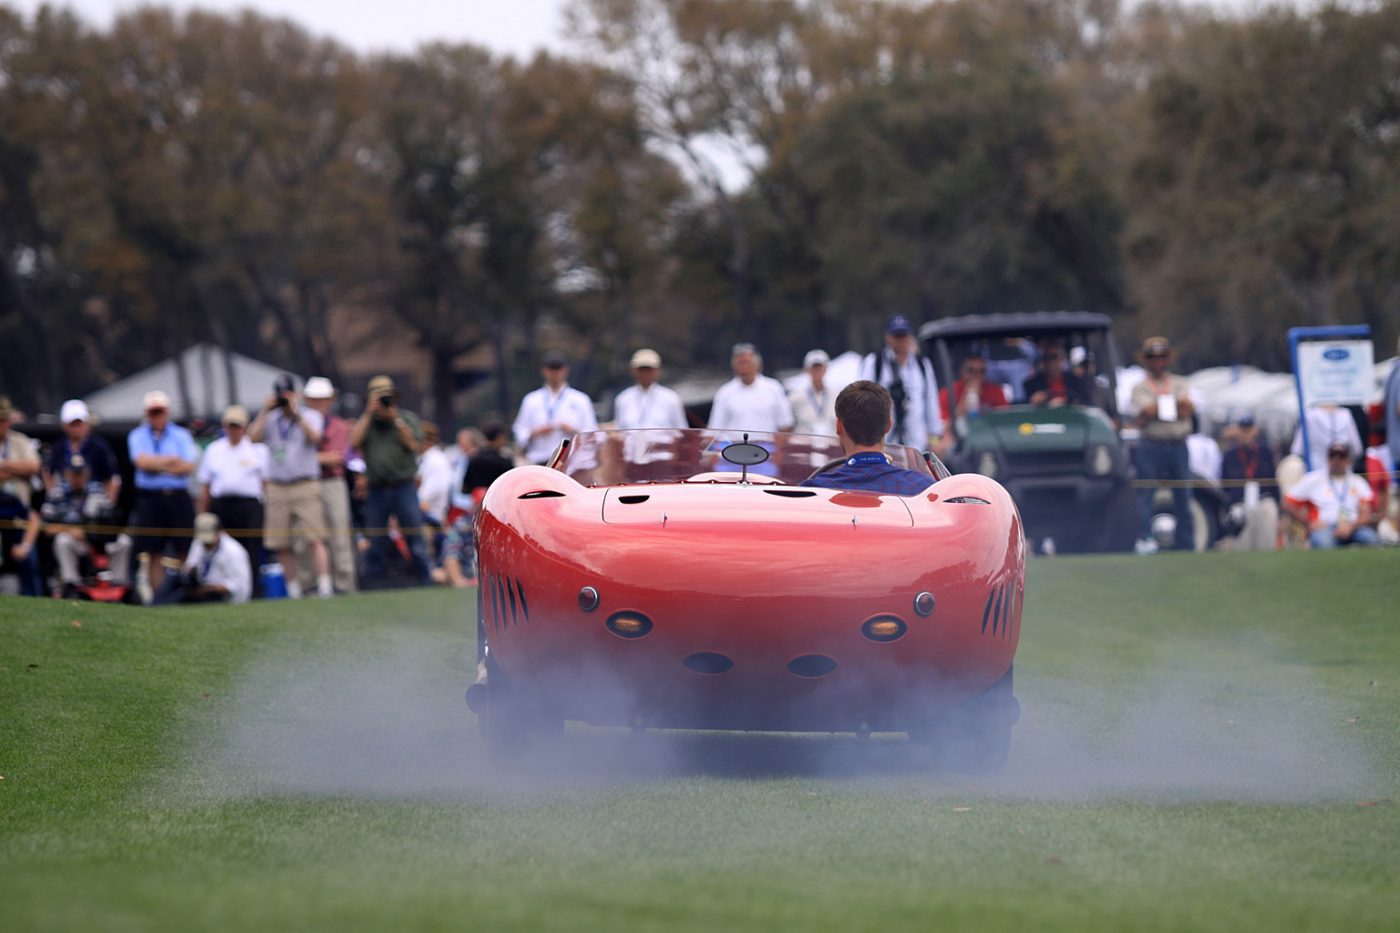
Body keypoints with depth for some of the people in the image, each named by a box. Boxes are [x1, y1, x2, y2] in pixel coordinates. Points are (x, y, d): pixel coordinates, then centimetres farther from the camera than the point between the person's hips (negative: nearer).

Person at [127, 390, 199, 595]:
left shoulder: (181, 435, 9)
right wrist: (172, 461, -6)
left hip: (178, 497, 0)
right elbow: (142, 462, -8)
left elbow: (188, 466, -3)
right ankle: (157, 594, 2)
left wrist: (157, 465, -9)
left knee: (185, 551, -4)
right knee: (154, 554, 0)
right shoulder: (137, 436, 9)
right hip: (150, 498, 0)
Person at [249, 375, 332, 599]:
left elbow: (314, 437, -14)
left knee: (314, 539, -13)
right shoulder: (270, 419, 12)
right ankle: (294, 592, 9)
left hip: (305, 486, -3)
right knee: (281, 545, 2)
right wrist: (265, 411, -6)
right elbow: (253, 437, -3)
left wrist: (296, 412, -15)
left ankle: (325, 587, -16)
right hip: (277, 487, 3)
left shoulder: (310, 416, 6)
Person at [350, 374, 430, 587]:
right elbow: (354, 442, -4)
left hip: (404, 487, -2)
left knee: (414, 537, -6)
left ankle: (423, 581, -2)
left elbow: (413, 444, -5)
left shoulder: (407, 418, 9)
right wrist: (369, 414, -6)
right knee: (376, 541, 2)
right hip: (376, 488, 2)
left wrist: (396, 419, -10)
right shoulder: (365, 421, 14)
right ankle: (372, 583, 6)